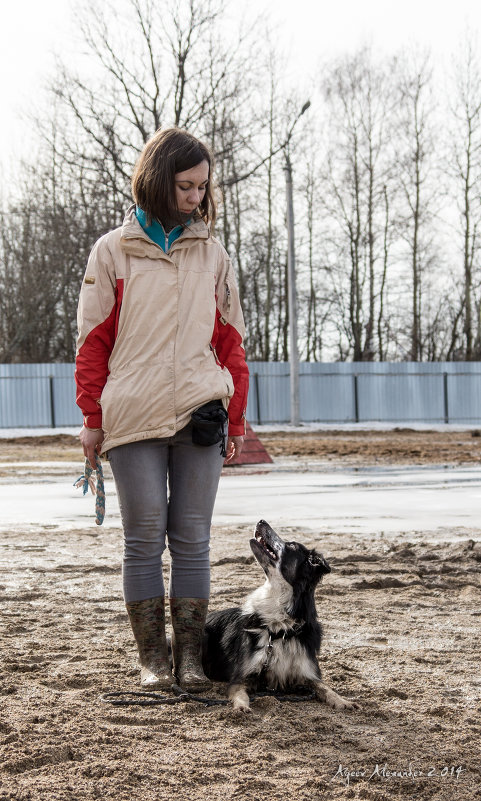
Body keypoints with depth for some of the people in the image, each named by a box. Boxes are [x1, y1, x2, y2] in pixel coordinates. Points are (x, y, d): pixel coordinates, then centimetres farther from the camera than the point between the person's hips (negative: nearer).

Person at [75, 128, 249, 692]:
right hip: (133, 417, -2)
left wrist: (236, 420, 9)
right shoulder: (113, 252, 6)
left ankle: (190, 657, 8)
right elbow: (93, 341, 6)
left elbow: (231, 342, 14)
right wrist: (92, 418, 1)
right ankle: (152, 658, 9)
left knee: (192, 539, 3)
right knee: (144, 539, 1)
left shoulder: (212, 255, 13)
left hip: (200, 414, 2)